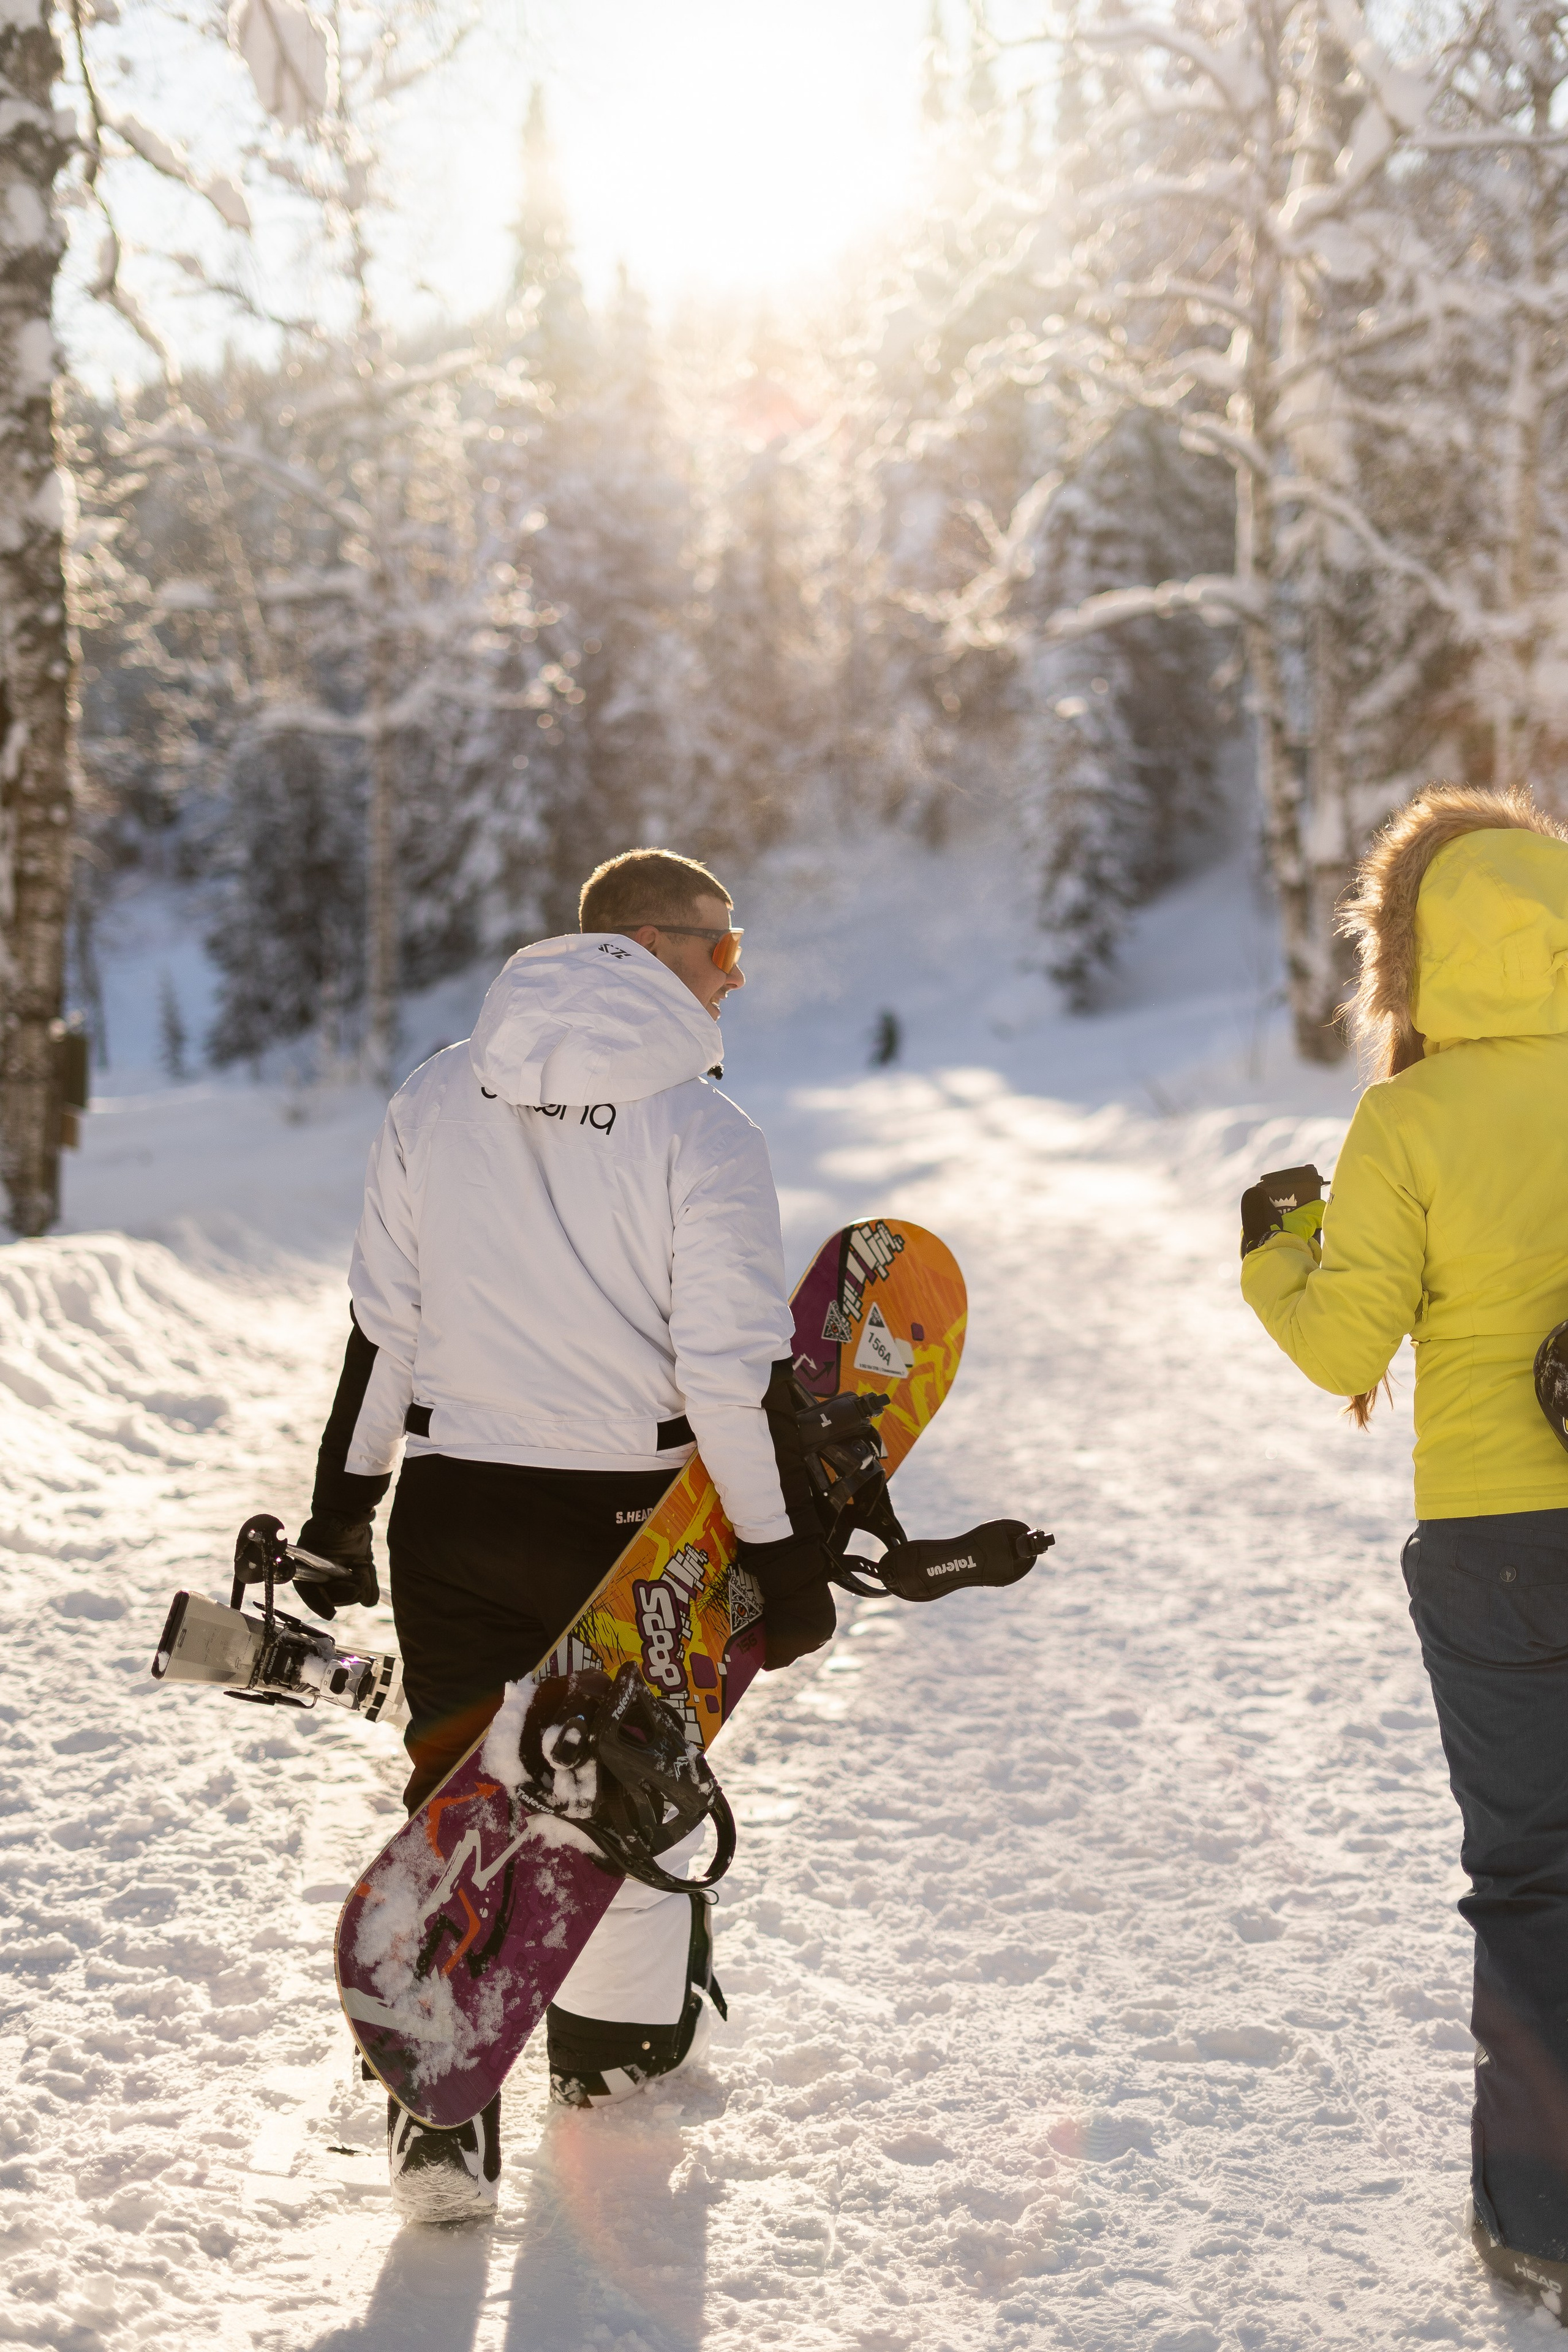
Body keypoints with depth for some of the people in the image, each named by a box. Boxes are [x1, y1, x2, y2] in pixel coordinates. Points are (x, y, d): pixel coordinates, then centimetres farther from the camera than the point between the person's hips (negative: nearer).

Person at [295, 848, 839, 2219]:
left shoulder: (438, 1099, 1)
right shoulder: (700, 1131, -14)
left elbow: (379, 1325, 6)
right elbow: (737, 1375, -17)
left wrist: (342, 1507, 15)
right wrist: (791, 1560, -8)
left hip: (447, 1510, 3)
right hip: (621, 1524, -3)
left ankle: (440, 2116, 10)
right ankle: (620, 2053, 38)